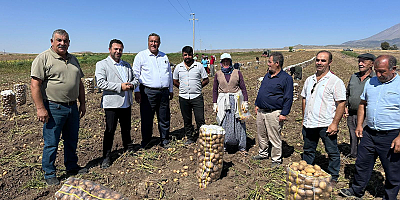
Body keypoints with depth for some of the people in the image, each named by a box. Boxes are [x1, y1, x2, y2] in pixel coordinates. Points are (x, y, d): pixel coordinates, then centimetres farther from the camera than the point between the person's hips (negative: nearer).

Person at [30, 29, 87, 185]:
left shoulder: (73, 59, 14)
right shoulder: (43, 58, -6)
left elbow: (79, 83, 18)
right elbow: (35, 85, -12)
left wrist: (82, 104, 15)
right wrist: (40, 108, -18)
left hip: (72, 107, 6)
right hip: (53, 108, -6)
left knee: (72, 140, 16)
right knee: (51, 143, 4)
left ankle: (72, 167, 33)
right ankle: (49, 174, 22)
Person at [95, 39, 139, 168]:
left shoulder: (127, 65, 17)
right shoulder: (102, 64, -2)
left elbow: (135, 79, 18)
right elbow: (100, 83, -15)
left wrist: (132, 84, -6)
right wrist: (120, 86, -20)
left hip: (126, 103, 6)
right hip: (111, 104, -5)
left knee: (126, 128, 18)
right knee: (110, 131, 0)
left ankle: (128, 148, 36)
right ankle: (106, 157, 12)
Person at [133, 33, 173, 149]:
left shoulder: (164, 57, 16)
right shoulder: (141, 55, 2)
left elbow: (169, 74, 22)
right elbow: (136, 74, 0)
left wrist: (170, 90, 19)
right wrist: (137, 91, -7)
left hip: (164, 92, 4)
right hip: (148, 92, -4)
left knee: (164, 118, 9)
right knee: (147, 118, 2)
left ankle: (164, 140, 23)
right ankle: (145, 142, 18)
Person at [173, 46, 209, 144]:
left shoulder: (199, 66, 1)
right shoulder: (178, 67, 7)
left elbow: (206, 80, 6)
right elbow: (175, 81, 17)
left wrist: (197, 87, -1)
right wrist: (183, 88, 6)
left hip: (197, 97, -2)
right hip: (183, 97, 2)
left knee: (200, 119, -3)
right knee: (187, 120, 11)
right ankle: (189, 138, 25)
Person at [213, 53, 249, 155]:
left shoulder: (237, 73, 4)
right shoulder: (218, 74, 8)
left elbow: (243, 88, 4)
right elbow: (215, 90, 11)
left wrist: (245, 101, -2)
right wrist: (215, 103, 5)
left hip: (236, 101, -1)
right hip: (223, 101, 1)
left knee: (239, 123, 3)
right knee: (223, 124, 4)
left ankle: (242, 147, 15)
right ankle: (223, 145, 19)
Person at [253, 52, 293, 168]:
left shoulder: (286, 78, -9)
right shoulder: (267, 75, 13)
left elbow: (288, 98, -11)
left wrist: (284, 114, -14)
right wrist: (257, 104, 17)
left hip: (274, 113, -7)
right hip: (261, 111, 7)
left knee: (274, 138, 2)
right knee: (261, 135, 18)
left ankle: (276, 159, 18)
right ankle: (263, 153, 36)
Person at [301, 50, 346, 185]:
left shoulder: (335, 81, -8)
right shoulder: (309, 80, 10)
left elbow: (341, 104, -11)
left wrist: (335, 123, -16)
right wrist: (304, 118, 13)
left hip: (326, 125, -5)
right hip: (309, 124, 6)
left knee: (332, 153, 9)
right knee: (308, 151, 17)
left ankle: (333, 178, 27)